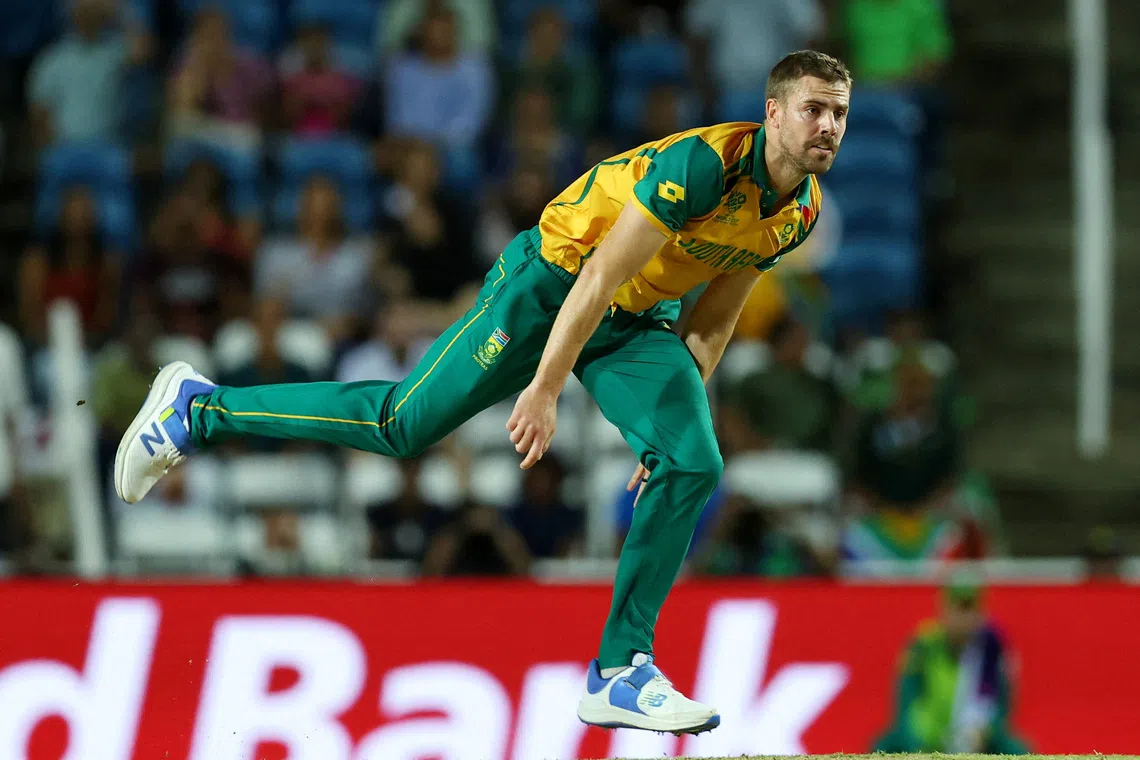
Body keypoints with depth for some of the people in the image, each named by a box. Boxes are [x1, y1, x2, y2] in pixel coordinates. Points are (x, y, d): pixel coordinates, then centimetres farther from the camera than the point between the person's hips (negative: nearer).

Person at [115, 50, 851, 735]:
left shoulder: (803, 212, -4)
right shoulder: (701, 163, -30)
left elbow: (711, 325, 9)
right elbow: (600, 274, -29)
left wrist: (681, 413, 8)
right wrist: (545, 390, -28)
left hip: (638, 319, 7)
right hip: (552, 284, -7)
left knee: (693, 465, -12)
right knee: (403, 423, -4)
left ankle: (619, 672, -5)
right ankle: (198, 407, 12)